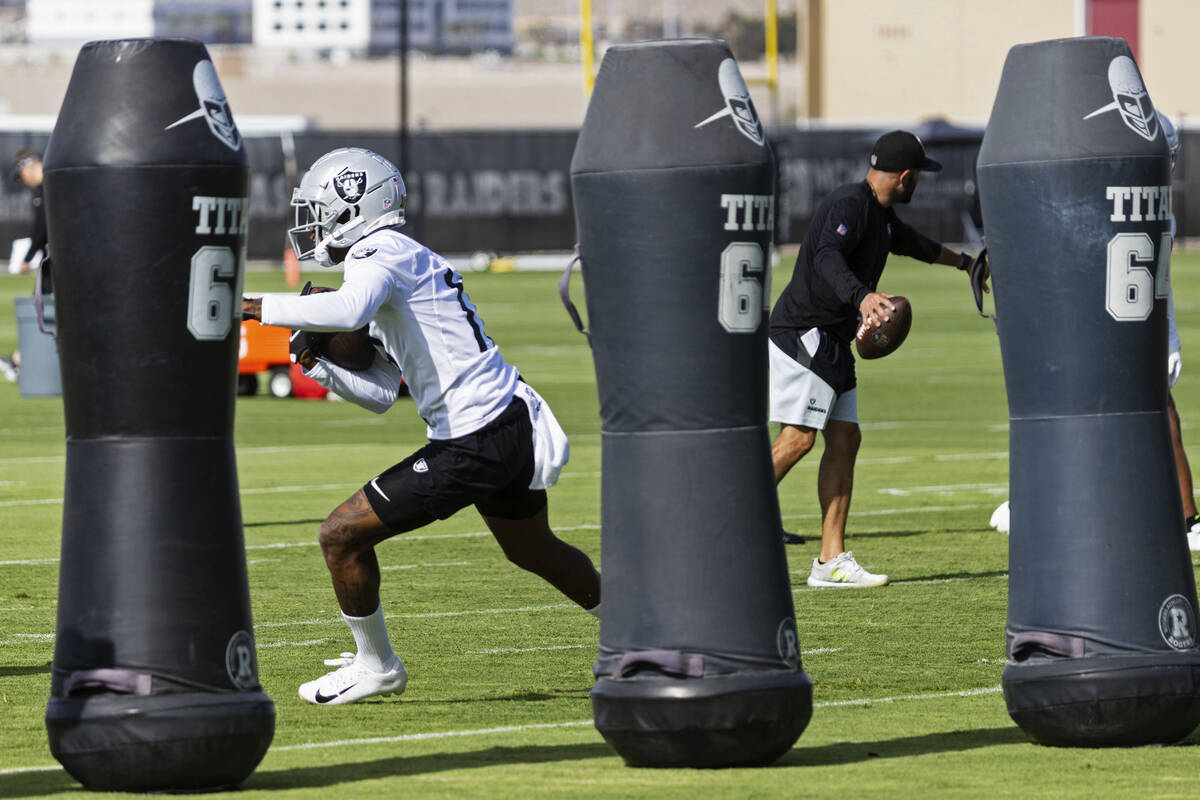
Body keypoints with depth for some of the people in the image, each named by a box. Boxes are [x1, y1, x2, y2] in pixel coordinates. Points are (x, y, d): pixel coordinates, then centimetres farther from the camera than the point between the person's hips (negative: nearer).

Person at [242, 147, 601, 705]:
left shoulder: (381, 255, -11)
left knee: (342, 534, -4)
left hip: (472, 445, -10)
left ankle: (376, 666, 12)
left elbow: (349, 311, -37)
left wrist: (258, 308, -30)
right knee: (533, 551, 33)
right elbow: (381, 395, 19)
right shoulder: (402, 261, 19)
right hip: (515, 427, 10)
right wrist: (319, 368, 5)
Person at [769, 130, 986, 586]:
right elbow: (827, 258, -35)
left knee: (844, 440, 5)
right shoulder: (848, 206, -16)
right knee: (798, 437, -18)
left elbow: (909, 242, 40)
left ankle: (831, 561, 6)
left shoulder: (881, 214, 17)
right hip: (803, 331, -10)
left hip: (833, 343, 10)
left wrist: (962, 262, 57)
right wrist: (861, 296, -54)